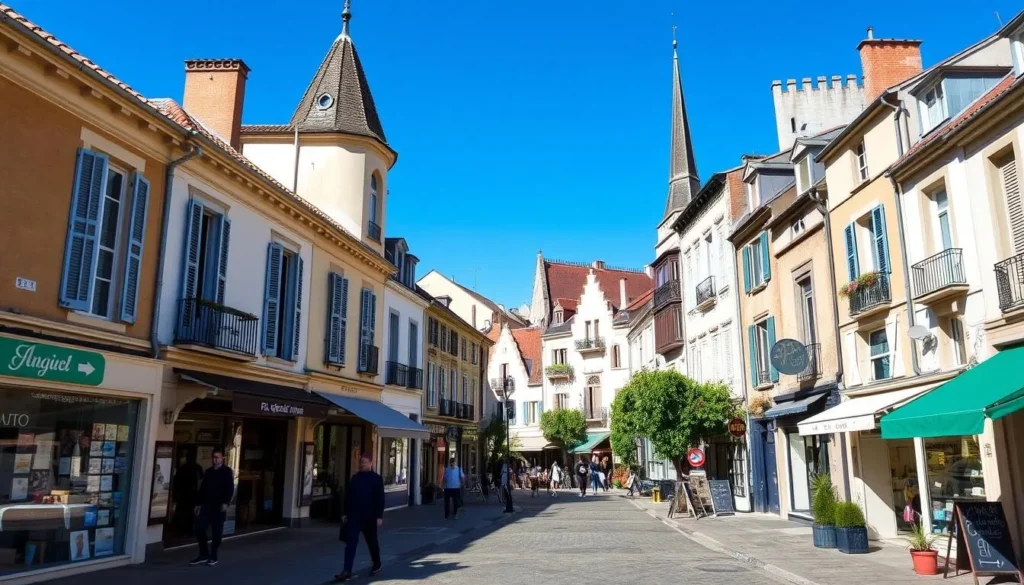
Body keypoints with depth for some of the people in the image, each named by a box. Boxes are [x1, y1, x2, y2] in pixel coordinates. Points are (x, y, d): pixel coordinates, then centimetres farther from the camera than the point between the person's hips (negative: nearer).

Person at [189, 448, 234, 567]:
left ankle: (213, 557, 12)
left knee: (217, 532, 1)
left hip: (219, 506, -5)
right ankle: (204, 555, 13)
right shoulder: (208, 472, 16)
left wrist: (226, 503, -20)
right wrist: (199, 504, 13)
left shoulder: (227, 471, -1)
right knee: (199, 528, -1)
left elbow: (230, 488, -9)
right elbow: (202, 488, 19)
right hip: (206, 505, 5)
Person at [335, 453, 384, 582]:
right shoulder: (355, 478, 8)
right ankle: (347, 571, -10)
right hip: (354, 516, 3)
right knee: (351, 542, -7)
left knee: (372, 542, 13)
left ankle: (376, 564, 34)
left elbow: (380, 499, -7)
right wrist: (346, 513, 10)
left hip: (369, 517, -3)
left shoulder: (377, 478, -4)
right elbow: (348, 496, 12)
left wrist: (379, 516, -12)